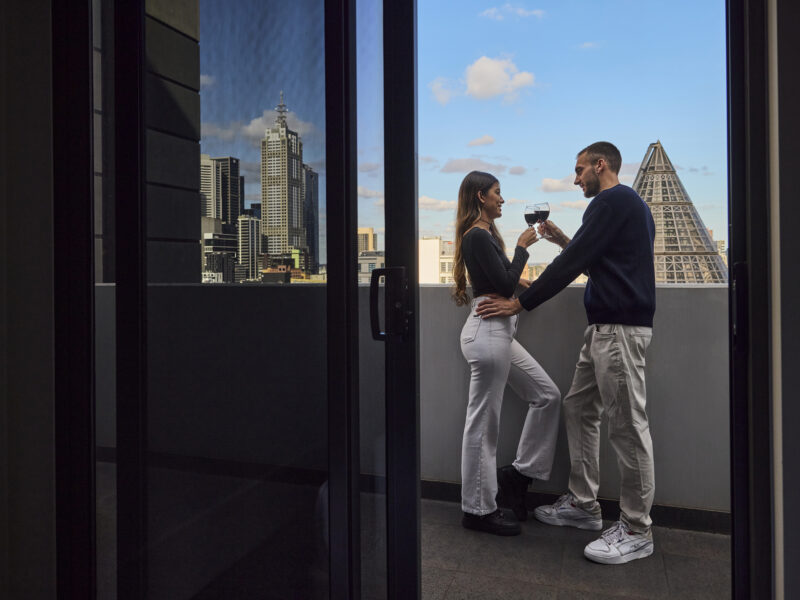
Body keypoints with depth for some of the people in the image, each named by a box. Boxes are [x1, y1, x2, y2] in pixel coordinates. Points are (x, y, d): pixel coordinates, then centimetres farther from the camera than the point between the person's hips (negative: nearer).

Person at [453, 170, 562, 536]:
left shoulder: (483, 234, 17)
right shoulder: (478, 236, -13)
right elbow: (505, 285, -17)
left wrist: (516, 279, 21)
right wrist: (522, 247, -5)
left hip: (497, 331, 10)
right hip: (487, 331, -10)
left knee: (548, 395, 13)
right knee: (483, 422, -1)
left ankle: (517, 474, 21)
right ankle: (478, 510, 14)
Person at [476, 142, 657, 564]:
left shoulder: (612, 201, -10)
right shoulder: (627, 204, 23)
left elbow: (572, 263, -15)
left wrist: (520, 303, -9)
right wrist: (563, 240, 20)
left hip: (621, 328, -11)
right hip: (605, 327, 11)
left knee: (627, 425, -4)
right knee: (578, 408, 14)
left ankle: (636, 531, 8)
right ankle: (583, 505, 23)